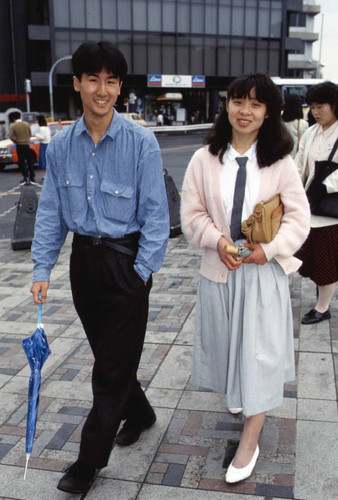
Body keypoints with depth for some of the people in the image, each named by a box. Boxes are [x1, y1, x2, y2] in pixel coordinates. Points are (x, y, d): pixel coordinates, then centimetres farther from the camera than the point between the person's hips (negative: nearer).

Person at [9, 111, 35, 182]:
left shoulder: (13, 126, -8)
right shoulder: (27, 124, 1)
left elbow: (11, 137, -15)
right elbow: (30, 134, 5)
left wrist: (16, 141, 0)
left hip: (19, 145, -3)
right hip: (27, 144, 3)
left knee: (21, 161, 3)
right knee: (30, 160, 10)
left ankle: (26, 177, -2)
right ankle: (32, 176, 12)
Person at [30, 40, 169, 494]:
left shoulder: (141, 142, -11)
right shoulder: (61, 145, 1)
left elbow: (156, 214, -9)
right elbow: (50, 211, 5)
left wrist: (141, 272, -12)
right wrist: (42, 268, 0)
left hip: (127, 260, -4)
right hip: (84, 257, 5)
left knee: (113, 363, 3)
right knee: (107, 352, 18)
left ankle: (90, 459, 19)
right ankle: (139, 413, 45)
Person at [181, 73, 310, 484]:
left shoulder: (280, 162, -5)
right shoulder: (204, 159, -2)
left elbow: (298, 217, -2)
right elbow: (192, 214, 0)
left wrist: (269, 249, -17)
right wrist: (218, 241, -17)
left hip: (264, 271, -2)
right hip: (219, 267, 2)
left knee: (259, 350, 1)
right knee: (226, 341, 18)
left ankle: (250, 441, 14)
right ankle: (235, 390, 50)